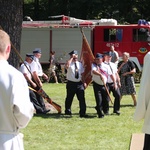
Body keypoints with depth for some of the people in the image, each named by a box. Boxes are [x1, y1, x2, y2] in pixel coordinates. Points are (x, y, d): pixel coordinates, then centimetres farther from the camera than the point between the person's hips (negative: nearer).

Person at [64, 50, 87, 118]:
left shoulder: (80, 64, 12)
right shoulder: (70, 63, -4)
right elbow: (67, 66, -30)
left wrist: (83, 82, 10)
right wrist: (71, 58, -22)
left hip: (79, 83, 3)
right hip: (71, 83, -3)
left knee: (82, 98, -5)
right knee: (69, 98, 9)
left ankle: (82, 113, -3)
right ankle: (67, 111, 28)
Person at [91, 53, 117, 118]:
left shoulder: (106, 66, 4)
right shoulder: (94, 65, -2)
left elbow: (111, 75, 6)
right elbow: (93, 71, -23)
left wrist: (115, 83, 0)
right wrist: (100, 75, -41)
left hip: (104, 85, 2)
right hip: (97, 85, -2)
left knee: (106, 99, 6)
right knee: (99, 100, -8)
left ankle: (106, 110, 31)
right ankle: (100, 114, 0)